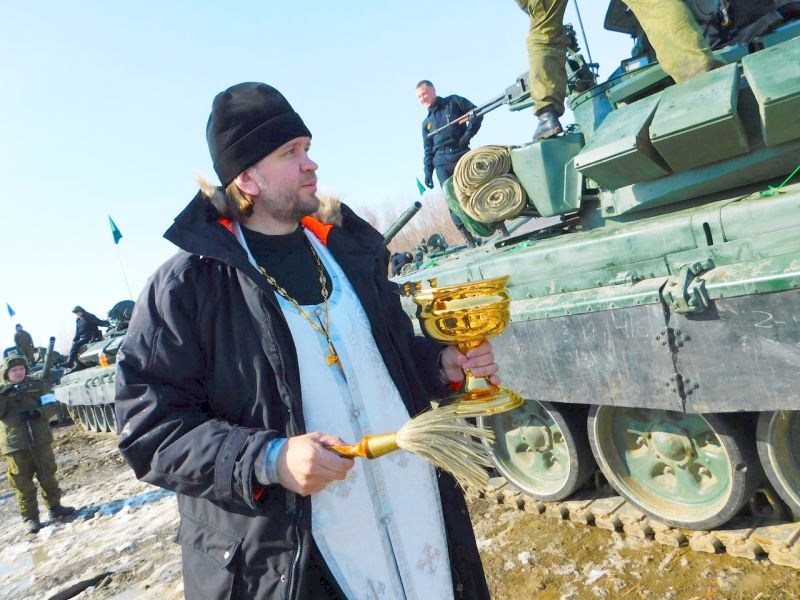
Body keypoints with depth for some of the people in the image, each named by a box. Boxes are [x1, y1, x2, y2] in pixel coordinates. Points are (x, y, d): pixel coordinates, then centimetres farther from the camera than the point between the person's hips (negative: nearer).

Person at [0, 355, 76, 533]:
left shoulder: (38, 385, 6)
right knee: (23, 483, 5)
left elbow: (52, 405, 2)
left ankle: (54, 507, 25)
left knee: (48, 476, 10)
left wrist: (39, 412, -18)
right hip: (15, 445, -1)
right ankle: (30, 517, 15)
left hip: (40, 440, 1)